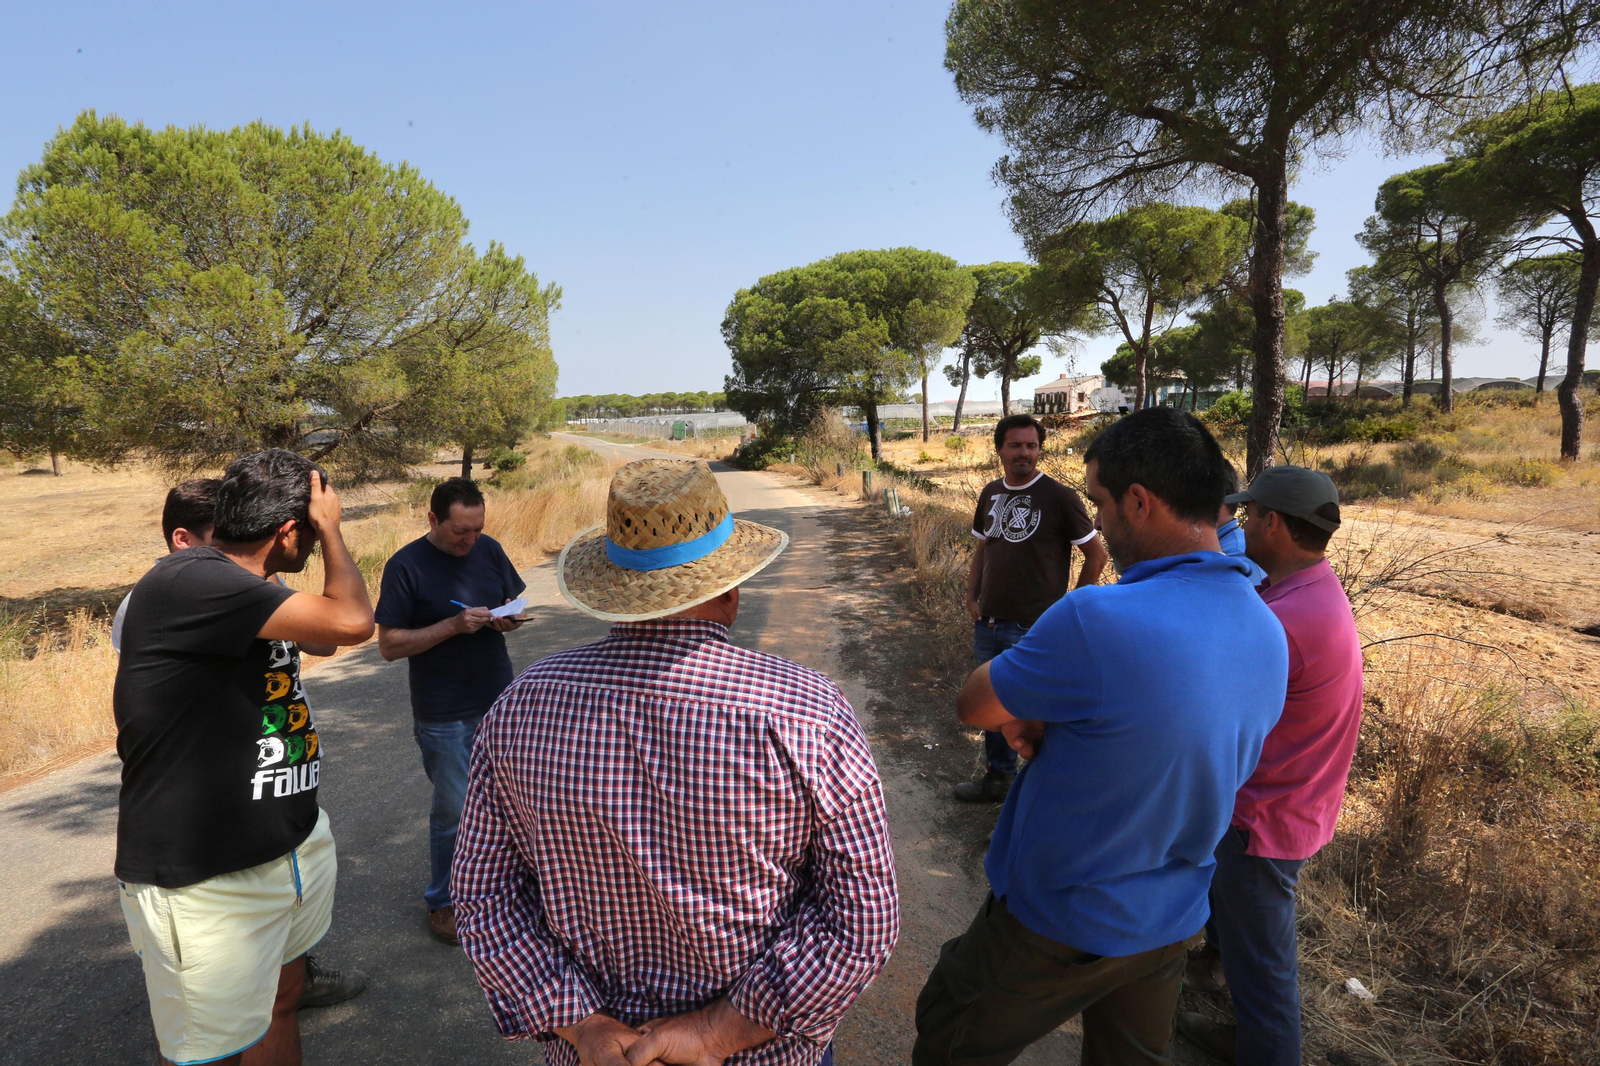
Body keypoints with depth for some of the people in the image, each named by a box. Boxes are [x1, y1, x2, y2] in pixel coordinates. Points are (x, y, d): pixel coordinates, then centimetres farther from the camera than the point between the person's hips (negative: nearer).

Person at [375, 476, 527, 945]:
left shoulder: (489, 550, 0)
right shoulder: (406, 566, -13)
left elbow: (515, 598, 13)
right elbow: (389, 645, -13)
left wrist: (510, 619, -10)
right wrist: (453, 626, -24)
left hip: (500, 702, 5)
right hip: (445, 717, -4)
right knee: (453, 811, 8)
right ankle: (443, 901, 29)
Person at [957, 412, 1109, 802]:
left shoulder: (1058, 496, -11)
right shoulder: (991, 493, 7)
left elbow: (1096, 554, -6)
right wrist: (972, 598, 9)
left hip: (1034, 628, -6)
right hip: (989, 623, 6)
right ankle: (998, 777, 39)